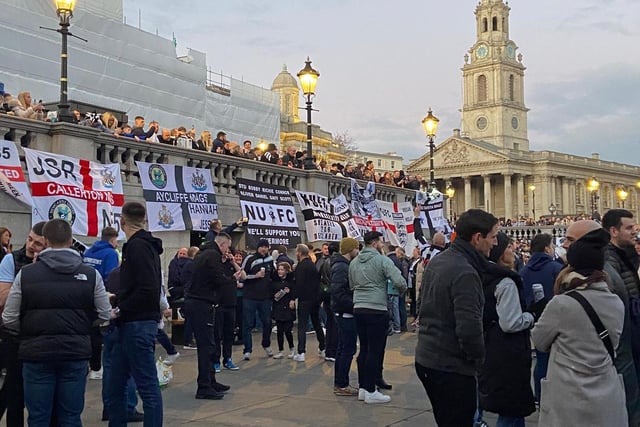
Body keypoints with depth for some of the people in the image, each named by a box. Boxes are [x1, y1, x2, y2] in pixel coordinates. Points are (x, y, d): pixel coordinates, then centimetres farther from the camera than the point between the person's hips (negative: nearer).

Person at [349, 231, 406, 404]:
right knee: (375, 351, -2)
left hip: (358, 310, 7)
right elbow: (400, 282, -16)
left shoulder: (354, 262, 11)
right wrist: (403, 289, 5)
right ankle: (371, 392, 1)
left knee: (364, 349, 14)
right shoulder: (382, 260, -9)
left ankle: (362, 388, 19)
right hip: (377, 310, -7)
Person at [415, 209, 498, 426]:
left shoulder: (437, 261, 8)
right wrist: (478, 358, -10)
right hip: (451, 367, -9)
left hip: (425, 358, 9)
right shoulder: (465, 273, -22)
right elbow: (469, 328, -27)